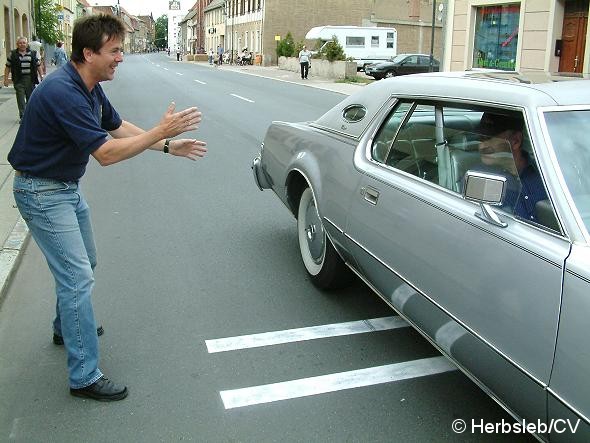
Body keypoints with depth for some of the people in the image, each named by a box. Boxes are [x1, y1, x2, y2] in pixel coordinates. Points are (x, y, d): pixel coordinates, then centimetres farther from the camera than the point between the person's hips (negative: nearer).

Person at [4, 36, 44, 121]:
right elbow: (7, 67, 7)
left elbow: (38, 66, 12)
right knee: (21, 99, -5)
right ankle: (22, 116, -3)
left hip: (30, 79, 1)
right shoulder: (12, 54, 5)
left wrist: (42, 77, 6)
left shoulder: (33, 54, 8)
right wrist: (6, 79, 2)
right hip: (18, 80, -1)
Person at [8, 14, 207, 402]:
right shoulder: (62, 92, -29)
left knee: (83, 264, 23)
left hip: (68, 187, 10)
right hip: (42, 193, -10)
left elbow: (119, 127, 11)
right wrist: (161, 132, -27)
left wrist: (169, 146, 3)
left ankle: (67, 326, 47)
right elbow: (106, 153, -30)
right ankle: (84, 377, 0)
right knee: (78, 277, -10)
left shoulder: (91, 88, 1)